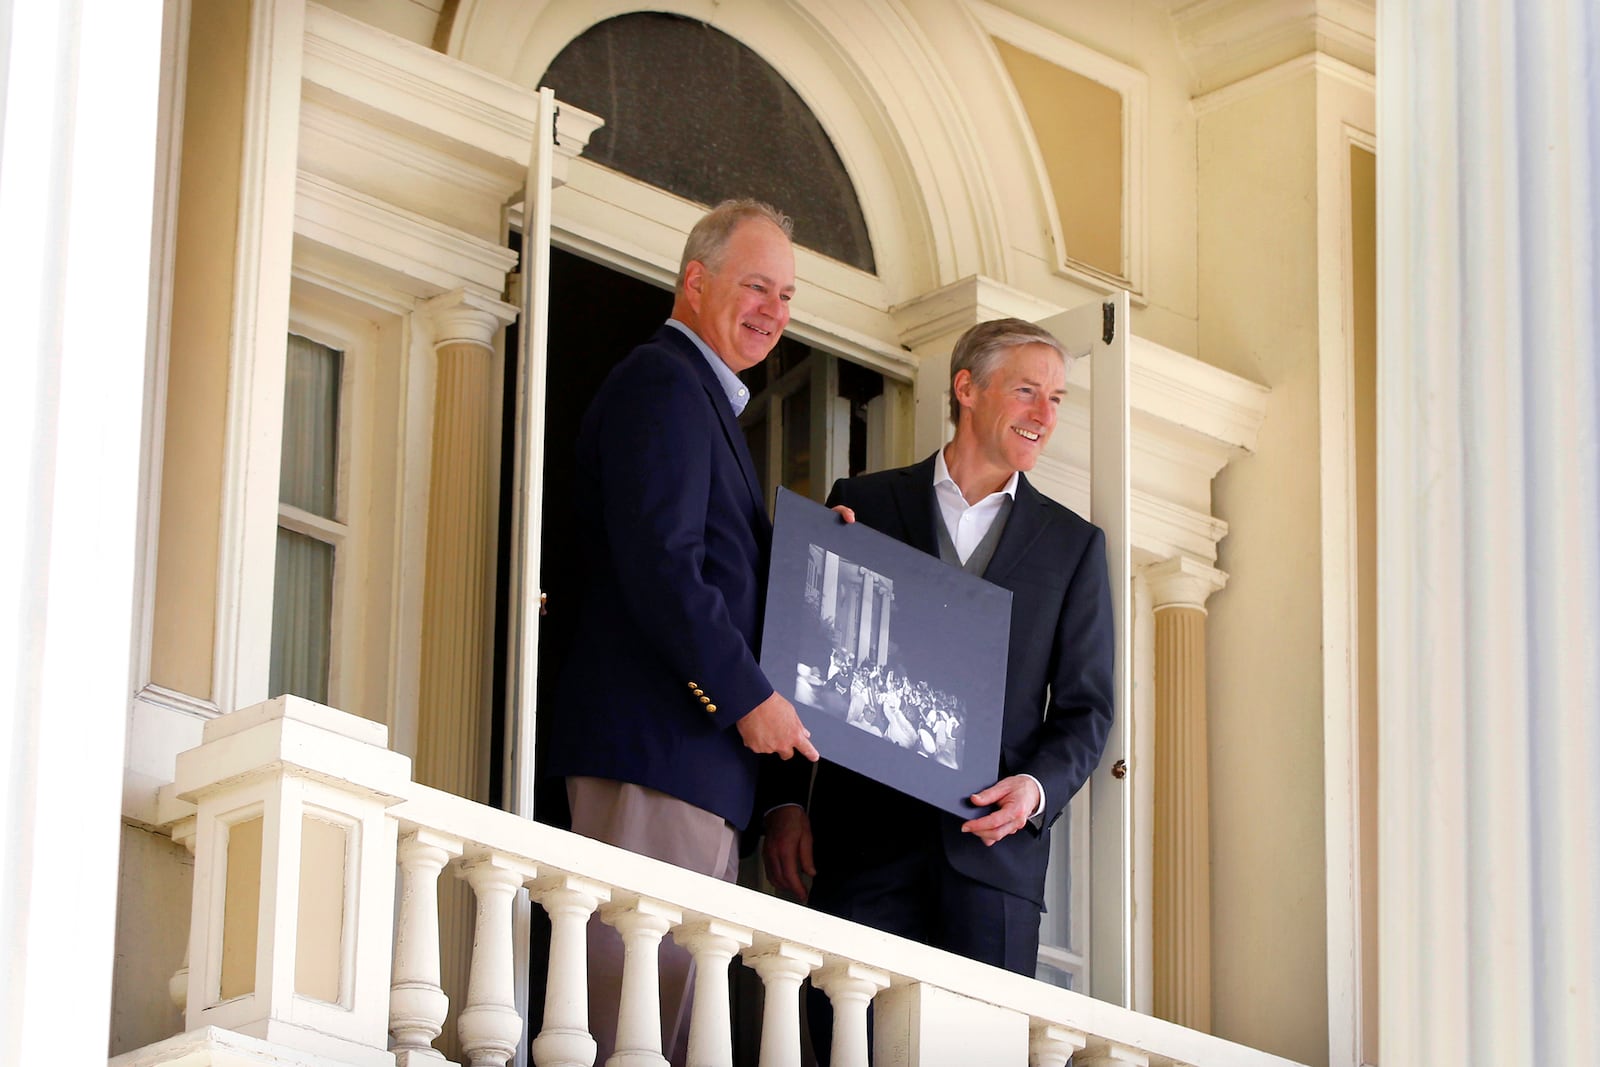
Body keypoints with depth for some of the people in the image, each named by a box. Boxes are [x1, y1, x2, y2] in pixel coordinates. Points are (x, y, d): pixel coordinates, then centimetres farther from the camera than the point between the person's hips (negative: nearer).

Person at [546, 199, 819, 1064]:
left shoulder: (702, 400, 27)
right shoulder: (663, 383, -6)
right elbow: (661, 562, -17)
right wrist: (749, 697, -16)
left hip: (704, 756, 11)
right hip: (661, 743, -11)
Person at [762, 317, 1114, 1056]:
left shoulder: (1073, 545, 15)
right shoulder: (863, 504, 12)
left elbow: (1085, 708, 11)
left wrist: (1038, 788, -10)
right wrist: (783, 802, -1)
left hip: (992, 850, 1)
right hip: (864, 840, -1)